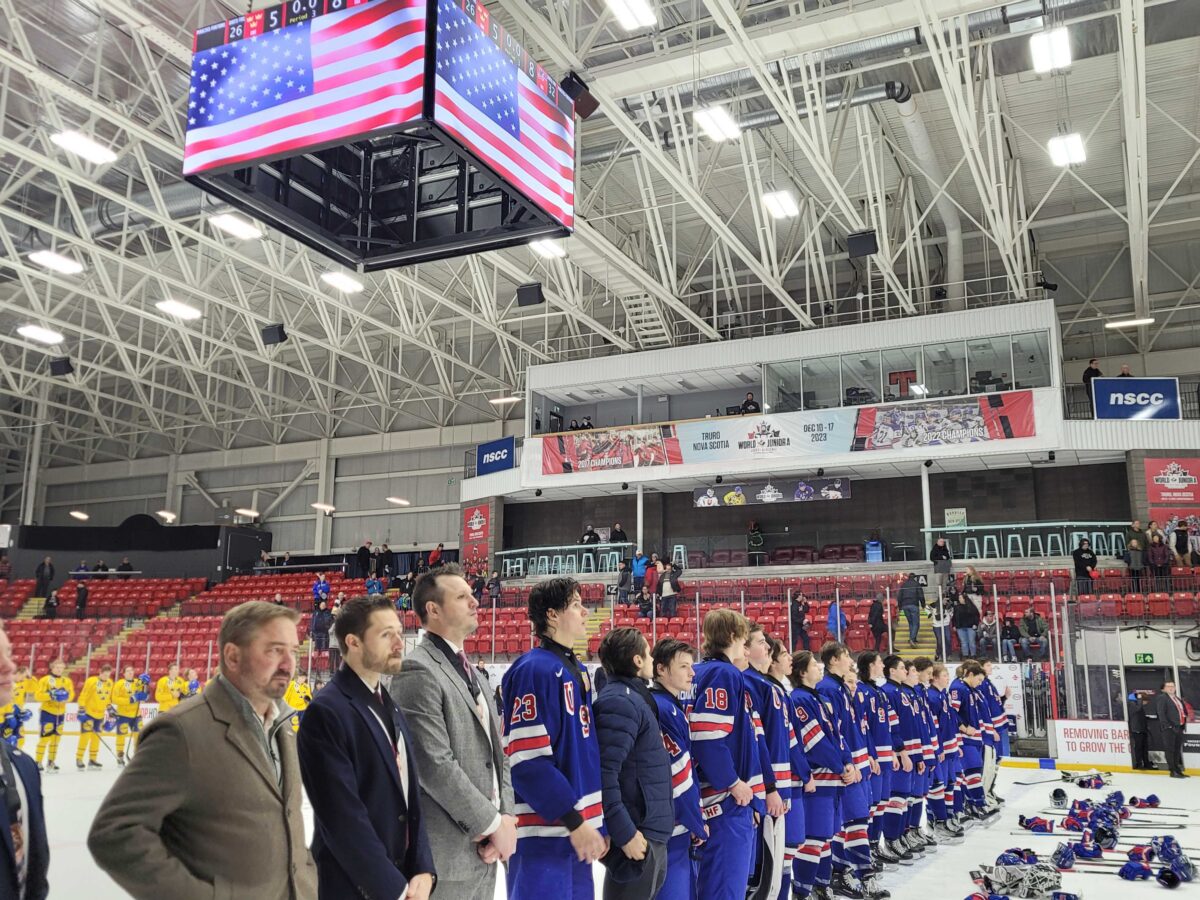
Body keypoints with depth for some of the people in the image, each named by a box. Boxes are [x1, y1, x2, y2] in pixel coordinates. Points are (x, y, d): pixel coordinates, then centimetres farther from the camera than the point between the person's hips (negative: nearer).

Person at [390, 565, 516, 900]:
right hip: (447, 851, -8)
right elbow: (435, 766, -20)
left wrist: (506, 816, -1)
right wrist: (493, 824, -13)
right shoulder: (418, 670, -14)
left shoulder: (475, 672, 15)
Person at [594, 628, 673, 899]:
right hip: (638, 837, -10)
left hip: (653, 835, 10)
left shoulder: (635, 698, 14)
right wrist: (625, 833, -24)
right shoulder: (620, 702, -18)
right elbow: (604, 774, -25)